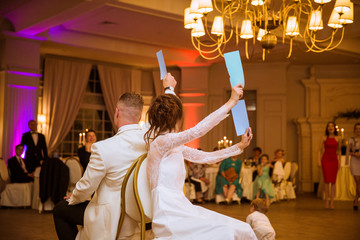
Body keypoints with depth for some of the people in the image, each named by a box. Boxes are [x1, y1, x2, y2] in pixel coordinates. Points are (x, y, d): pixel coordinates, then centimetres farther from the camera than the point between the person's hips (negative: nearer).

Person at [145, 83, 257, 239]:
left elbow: (207, 157, 20)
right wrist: (231, 102, -19)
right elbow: (198, 130, -23)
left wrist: (240, 146, 17)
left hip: (182, 208, 9)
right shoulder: (161, 141, -12)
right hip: (169, 217, -8)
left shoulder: (176, 146, 16)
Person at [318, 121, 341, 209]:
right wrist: (319, 161, -5)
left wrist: (339, 162, 10)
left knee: (333, 182, 0)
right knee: (327, 181, -3)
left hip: (334, 160, 1)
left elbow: (339, 150, 14)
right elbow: (320, 150, 3)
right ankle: (326, 201, 5)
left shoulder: (338, 138, 5)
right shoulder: (324, 138, 2)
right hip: (325, 159, -1)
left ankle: (332, 202, 4)